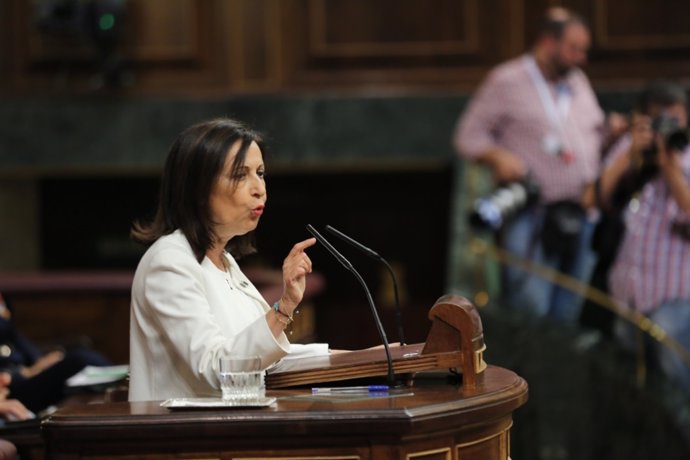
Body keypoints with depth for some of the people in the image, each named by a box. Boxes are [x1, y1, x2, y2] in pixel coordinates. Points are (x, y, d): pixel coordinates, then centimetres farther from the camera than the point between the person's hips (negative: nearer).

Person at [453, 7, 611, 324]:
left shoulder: (578, 82, 19)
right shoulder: (507, 81, 0)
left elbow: (597, 132, 28)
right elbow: (469, 134, 0)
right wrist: (497, 156, -18)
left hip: (581, 215, 6)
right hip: (531, 215, -6)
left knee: (569, 316, 5)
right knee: (530, 311, -13)